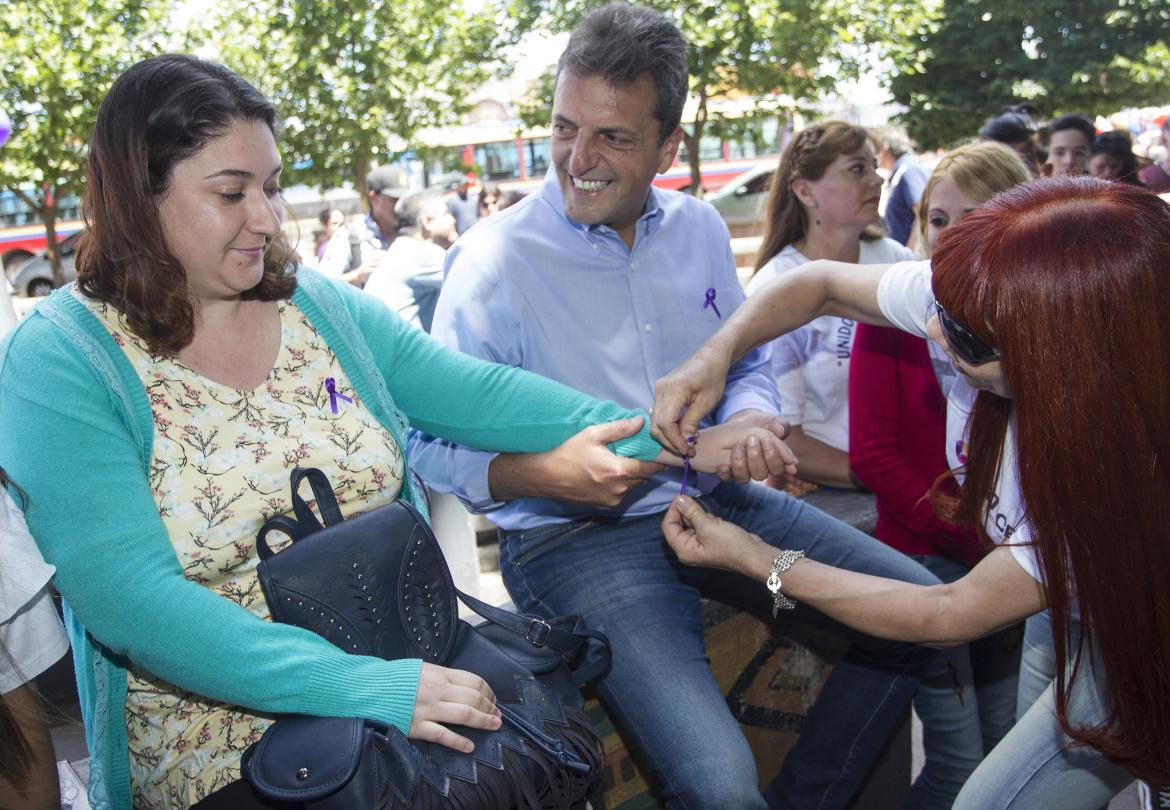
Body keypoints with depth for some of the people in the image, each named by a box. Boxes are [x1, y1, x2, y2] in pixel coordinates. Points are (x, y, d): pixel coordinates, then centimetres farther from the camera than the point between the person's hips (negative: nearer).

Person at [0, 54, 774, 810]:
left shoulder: (327, 309, 5)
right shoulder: (63, 361, -12)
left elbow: (477, 392, 2)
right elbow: (126, 592, -22)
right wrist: (358, 685, -30)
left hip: (402, 658, 5)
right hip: (224, 737, -5)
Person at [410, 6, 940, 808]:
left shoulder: (699, 228, 7)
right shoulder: (493, 260, -10)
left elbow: (749, 362, 17)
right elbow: (432, 443, -9)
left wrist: (752, 419, -7)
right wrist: (548, 471, -27)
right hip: (573, 532, -6)